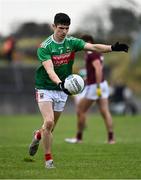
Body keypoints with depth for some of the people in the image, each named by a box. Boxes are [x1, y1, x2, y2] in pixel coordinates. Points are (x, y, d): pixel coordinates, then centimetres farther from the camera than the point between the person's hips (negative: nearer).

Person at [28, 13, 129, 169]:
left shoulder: (72, 42, -5)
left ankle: (38, 135, 47)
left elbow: (93, 47, -18)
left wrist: (112, 48, -34)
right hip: (45, 89, -4)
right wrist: (60, 83, -47)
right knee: (49, 122, -20)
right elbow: (49, 70, -29)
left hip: (62, 91, 5)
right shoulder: (44, 47, -17)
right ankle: (48, 159, -5)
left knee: (51, 127, 12)